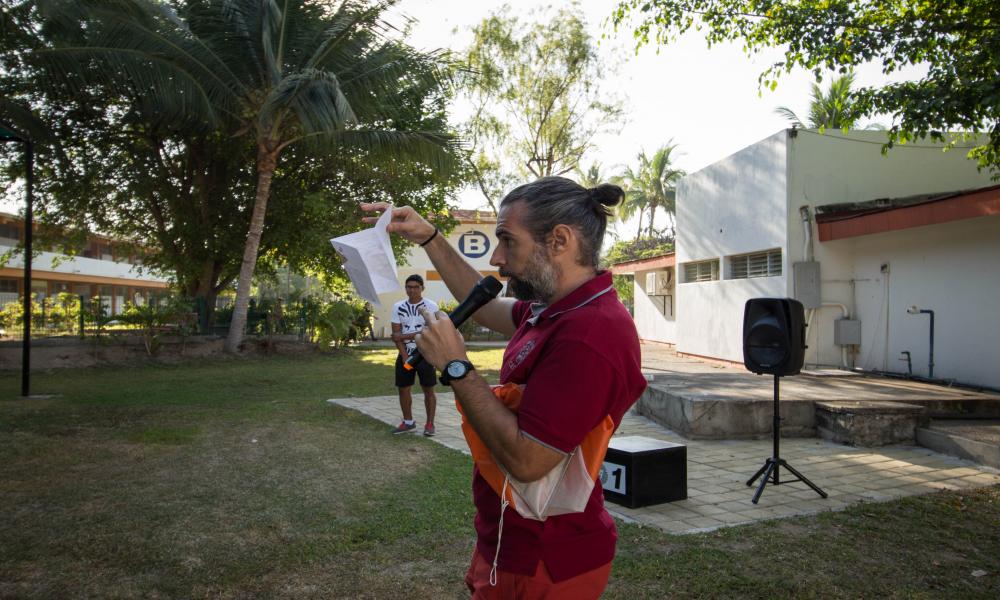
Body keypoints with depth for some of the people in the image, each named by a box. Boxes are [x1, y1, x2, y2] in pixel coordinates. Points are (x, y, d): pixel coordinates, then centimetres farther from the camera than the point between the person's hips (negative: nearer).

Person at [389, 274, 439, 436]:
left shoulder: (431, 306, -7)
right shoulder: (398, 307, 2)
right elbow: (396, 335, 0)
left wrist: (406, 335, -16)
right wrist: (405, 356, -10)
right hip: (404, 355, 3)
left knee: (428, 390, 1)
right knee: (403, 389, 8)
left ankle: (430, 424, 11)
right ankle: (408, 422, 22)